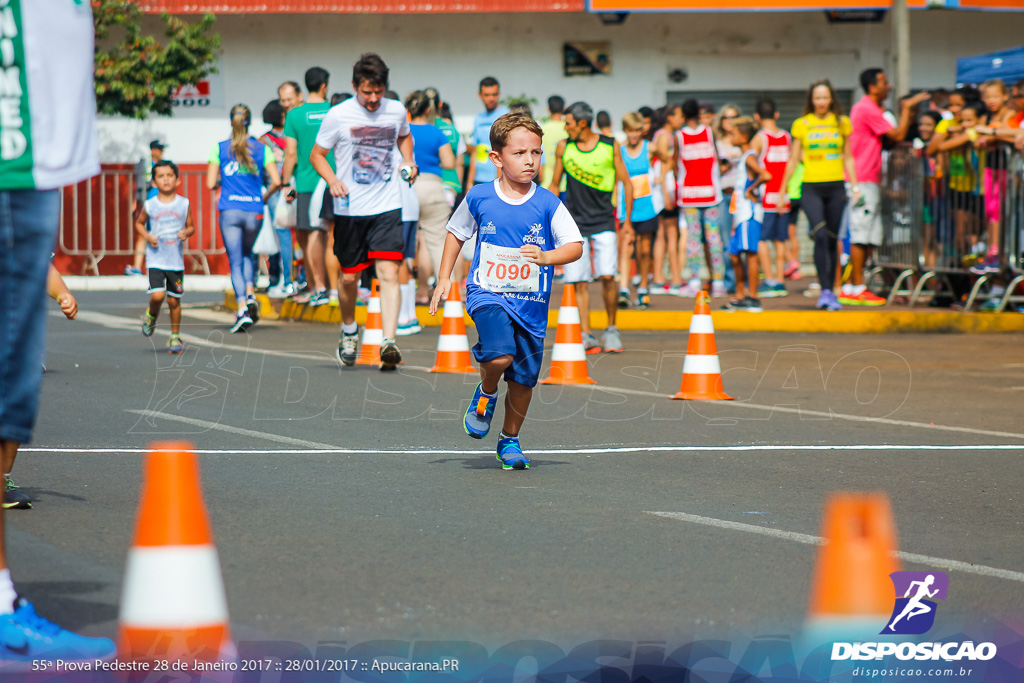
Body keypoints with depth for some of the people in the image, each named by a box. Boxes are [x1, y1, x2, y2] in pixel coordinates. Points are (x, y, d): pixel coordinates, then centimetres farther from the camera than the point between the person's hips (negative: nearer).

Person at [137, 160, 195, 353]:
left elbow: (191, 226, 11)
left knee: (174, 300, 5)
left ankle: (175, 337, 21)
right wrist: (147, 236, -4)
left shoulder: (183, 204, 2)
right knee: (157, 295, -17)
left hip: (176, 260, 1)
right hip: (155, 259, -1)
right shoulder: (150, 205, -1)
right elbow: (139, 223, 15)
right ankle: (152, 315, 17)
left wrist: (186, 233, -11)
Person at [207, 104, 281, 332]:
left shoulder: (220, 148, 1)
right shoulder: (262, 149, 3)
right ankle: (250, 295, 3)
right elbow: (276, 181, -4)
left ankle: (243, 310, -12)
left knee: (235, 262, 1)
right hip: (254, 211, 1)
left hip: (229, 211, -1)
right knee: (247, 254, 24)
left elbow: (210, 184, -1)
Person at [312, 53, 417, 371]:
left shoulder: (396, 111, 3)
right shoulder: (338, 115, -6)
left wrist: (408, 163, 7)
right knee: (349, 276, 9)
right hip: (350, 209, -1)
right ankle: (349, 330, 36)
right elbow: (316, 155, 4)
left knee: (389, 273, -14)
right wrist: (332, 180, -15)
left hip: (387, 207, 1)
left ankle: (389, 342, -20)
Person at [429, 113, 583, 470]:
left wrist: (547, 257, -26)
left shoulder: (548, 204, -6)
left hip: (531, 302, 1)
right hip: (487, 292, -1)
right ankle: (486, 394, 7)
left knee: (523, 379, 8)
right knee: (499, 354, -27)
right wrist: (444, 278, 10)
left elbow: (575, 246, -7)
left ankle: (509, 441, 32)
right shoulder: (479, 198, -2)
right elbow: (456, 233, 14)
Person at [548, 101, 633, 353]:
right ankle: (586, 336, 0)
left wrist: (627, 221, 3)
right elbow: (554, 185, 14)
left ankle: (612, 330, 5)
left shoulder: (610, 146, -2)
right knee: (579, 281, -5)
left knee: (607, 275, -12)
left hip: (603, 220, -2)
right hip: (574, 221, 2)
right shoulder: (563, 147, 4)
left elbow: (627, 183, 5)